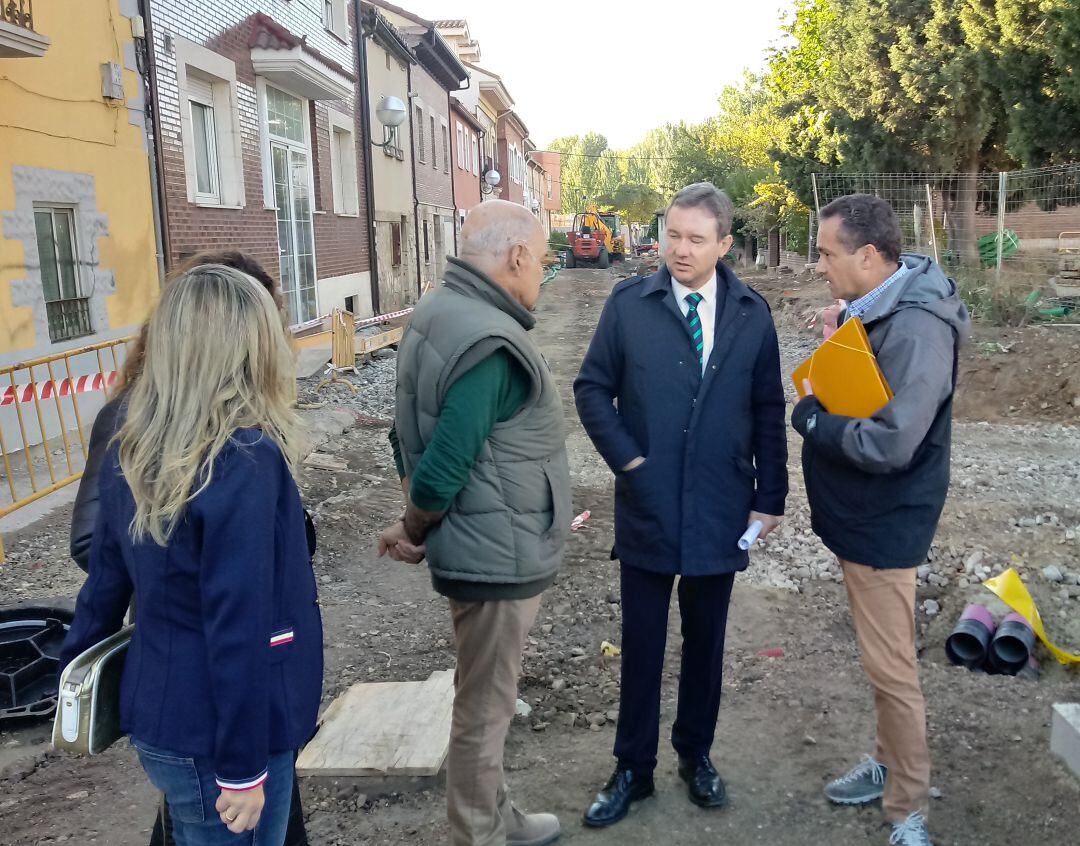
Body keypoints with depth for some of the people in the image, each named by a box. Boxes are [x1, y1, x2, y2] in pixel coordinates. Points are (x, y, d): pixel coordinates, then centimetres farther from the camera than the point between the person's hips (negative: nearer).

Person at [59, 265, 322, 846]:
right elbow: (239, 623, -23)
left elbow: (106, 578, 9)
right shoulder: (244, 459, -23)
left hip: (160, 713, 7)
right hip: (214, 734, -7)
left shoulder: (133, 447, 0)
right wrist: (242, 765, -17)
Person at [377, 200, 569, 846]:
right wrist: (414, 535, -9)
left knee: (488, 701, 23)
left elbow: (413, 436, 9)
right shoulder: (490, 344, -26)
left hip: (483, 548, 10)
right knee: (484, 710, 9)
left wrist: (414, 522, 7)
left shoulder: (440, 313, 5)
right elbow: (443, 470, -27)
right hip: (499, 556, -10)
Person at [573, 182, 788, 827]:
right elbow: (593, 389, 1)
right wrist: (628, 461, -8)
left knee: (706, 641, 15)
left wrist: (771, 496, 2)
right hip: (646, 507, -1)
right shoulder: (629, 304, -4)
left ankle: (696, 754, 35)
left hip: (721, 510, 1)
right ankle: (634, 769, 26)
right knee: (642, 644, 9)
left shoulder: (751, 313, 1)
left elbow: (769, 411, 4)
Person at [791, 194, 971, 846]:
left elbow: (888, 445, -31)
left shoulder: (915, 330, -26)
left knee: (891, 668, 3)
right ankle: (892, 764, 40)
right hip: (861, 514, 9)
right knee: (883, 658, 22)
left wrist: (809, 415, -17)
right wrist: (826, 390, -5)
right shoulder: (872, 308, 4)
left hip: (884, 523, -9)